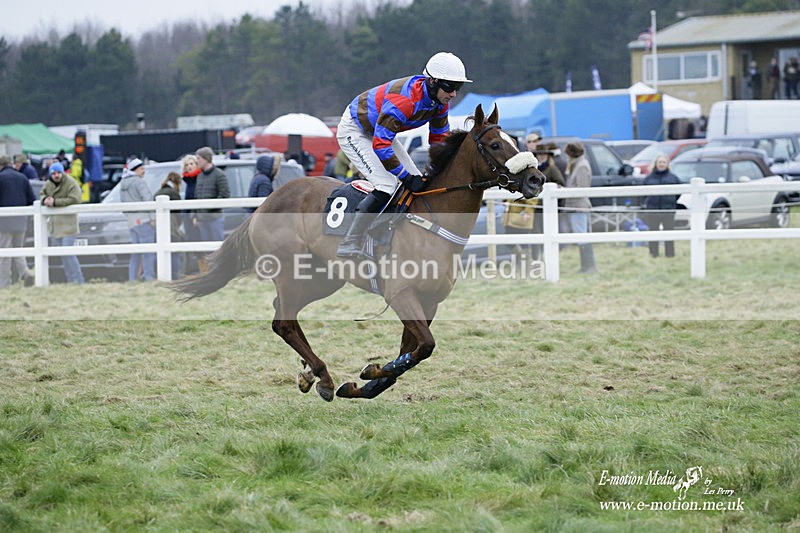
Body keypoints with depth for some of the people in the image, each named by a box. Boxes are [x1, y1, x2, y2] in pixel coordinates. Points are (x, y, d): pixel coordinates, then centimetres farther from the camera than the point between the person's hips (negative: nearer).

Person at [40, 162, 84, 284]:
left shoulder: (71, 184, -12)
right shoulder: (48, 184, 9)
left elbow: (74, 199, -22)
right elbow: (42, 194, 23)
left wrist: (55, 202, -24)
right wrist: (45, 199, -3)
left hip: (67, 222, -8)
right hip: (55, 222, 8)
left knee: (68, 253, -14)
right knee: (63, 255, 11)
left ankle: (78, 281, -9)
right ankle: (70, 280, 19)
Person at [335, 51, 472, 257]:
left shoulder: (440, 102, -11)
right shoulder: (404, 99, -38)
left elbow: (440, 139, 4)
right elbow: (380, 144, -38)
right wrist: (406, 177, -34)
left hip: (381, 132, 9)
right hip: (354, 131, -9)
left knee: (420, 183, 4)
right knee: (386, 186, -25)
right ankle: (349, 246, -22)